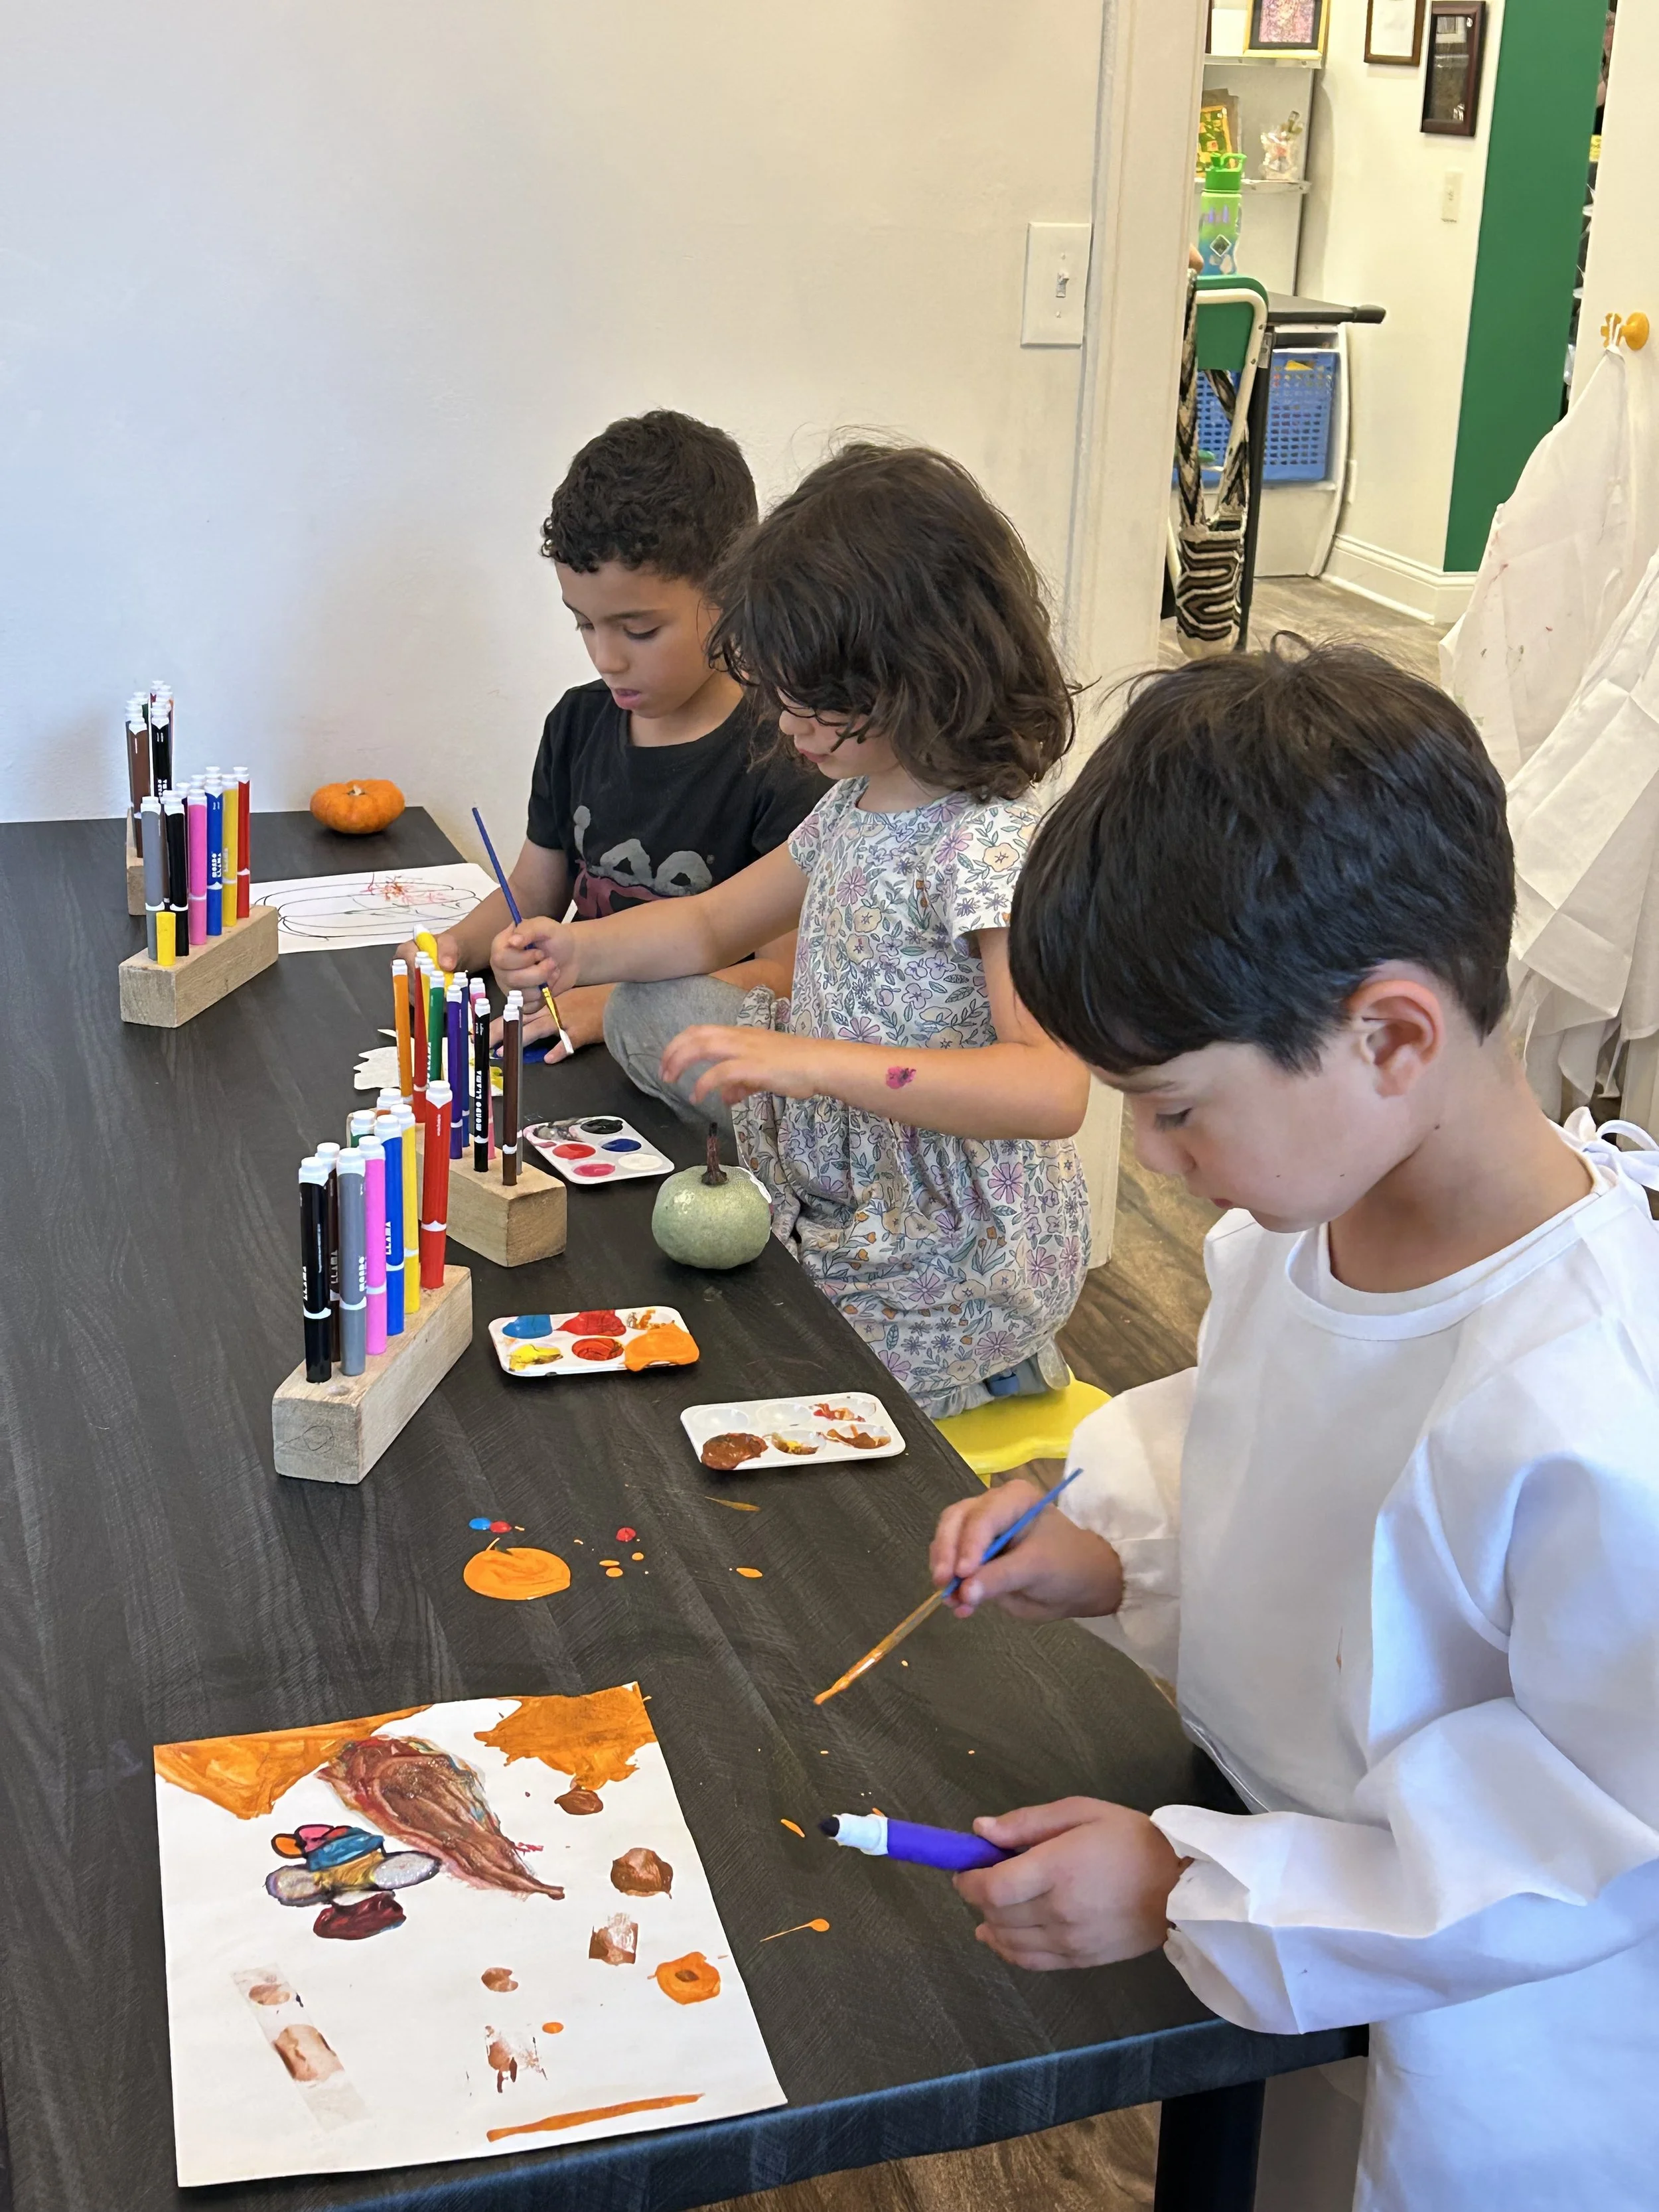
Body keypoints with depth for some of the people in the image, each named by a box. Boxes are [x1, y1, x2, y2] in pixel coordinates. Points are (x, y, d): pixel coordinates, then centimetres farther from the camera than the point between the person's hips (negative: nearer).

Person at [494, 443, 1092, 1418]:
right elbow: (714, 924, 20)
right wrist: (580, 952, 1)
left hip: (951, 1266, -9)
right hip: (846, 1207, 9)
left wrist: (811, 1061, -41)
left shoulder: (988, 843, -23)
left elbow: (1053, 1090, -35)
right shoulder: (860, 800, 5)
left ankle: (985, 1372, 13)